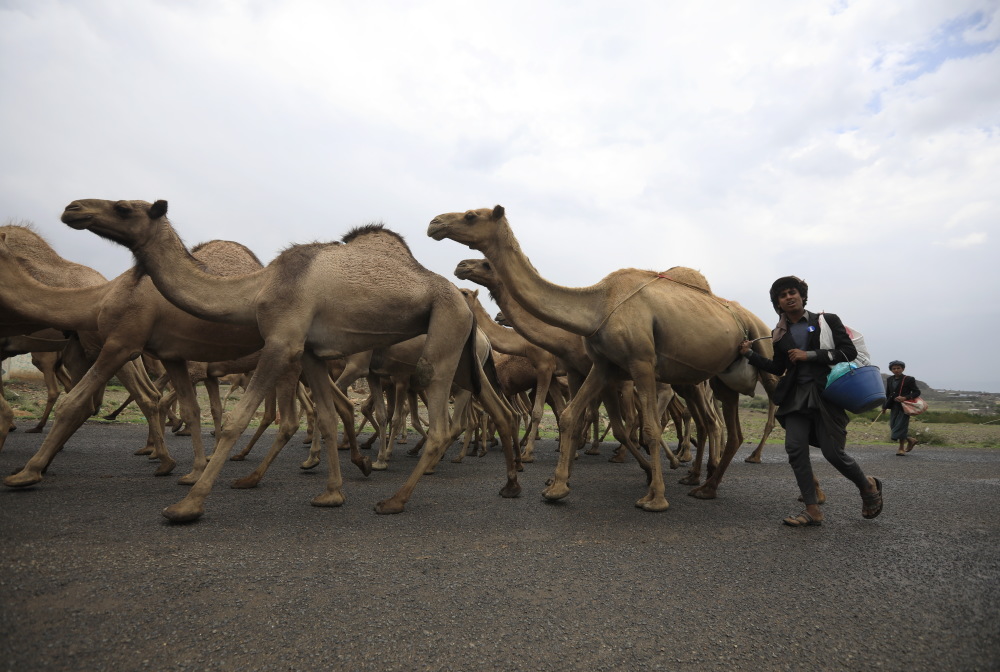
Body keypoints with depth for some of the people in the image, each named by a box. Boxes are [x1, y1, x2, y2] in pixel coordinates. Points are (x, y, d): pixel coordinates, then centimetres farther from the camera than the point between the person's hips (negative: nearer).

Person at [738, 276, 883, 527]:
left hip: (826, 394, -3)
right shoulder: (779, 333, 11)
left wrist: (809, 355, -13)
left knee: (832, 451, -5)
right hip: (796, 396, 4)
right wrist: (750, 354, 5)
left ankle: (868, 486, 28)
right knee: (795, 447, -9)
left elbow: (849, 352, -6)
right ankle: (812, 511, 0)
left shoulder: (827, 321, 2)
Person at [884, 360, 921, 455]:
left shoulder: (908, 379, -4)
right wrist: (884, 406, 13)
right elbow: (887, 394, 17)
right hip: (894, 407, 6)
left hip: (904, 406, -6)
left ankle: (901, 448, 4)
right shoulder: (889, 380, 11)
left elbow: (917, 392, -6)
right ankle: (911, 440, 27)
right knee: (894, 426, 5)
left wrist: (905, 398, -20)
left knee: (900, 426, -7)